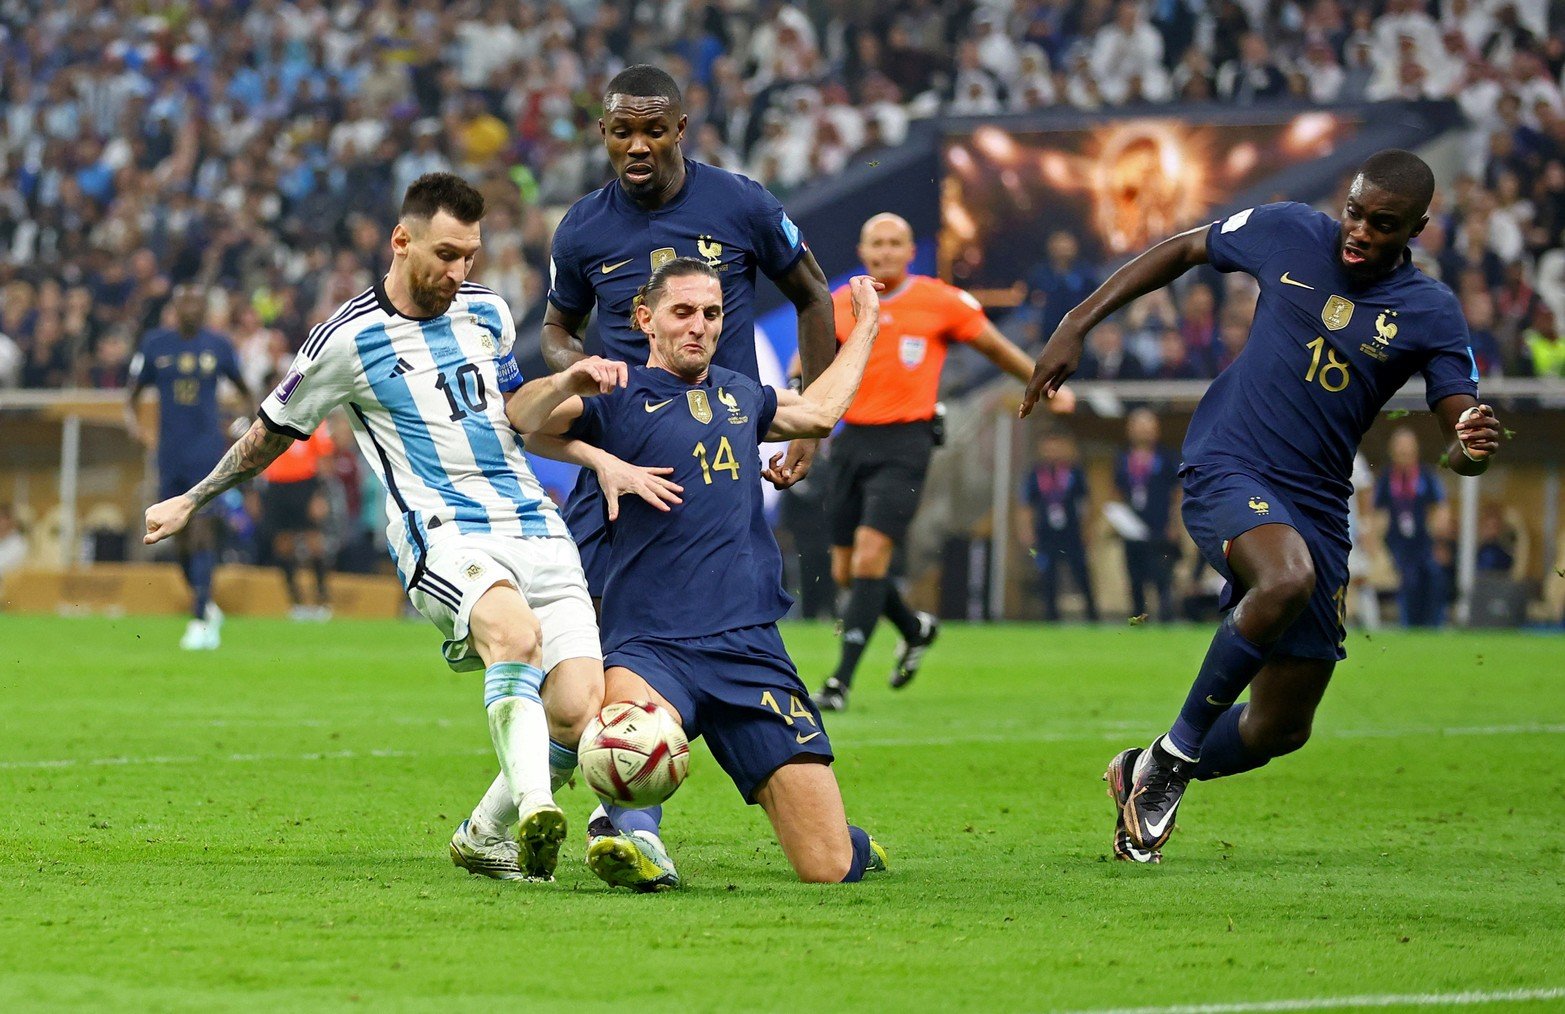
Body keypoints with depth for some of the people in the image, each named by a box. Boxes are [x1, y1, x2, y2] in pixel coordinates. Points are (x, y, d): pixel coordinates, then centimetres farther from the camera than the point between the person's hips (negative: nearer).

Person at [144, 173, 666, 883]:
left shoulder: (488, 311, 14)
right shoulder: (348, 338, -1)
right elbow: (272, 432, 14)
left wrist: (566, 385, 12)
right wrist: (190, 503, 23)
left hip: (535, 526, 5)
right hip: (443, 533, -5)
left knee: (579, 712, -11)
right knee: (517, 634, -39)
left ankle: (484, 836, 12)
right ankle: (534, 808, -51)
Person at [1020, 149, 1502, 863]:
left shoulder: (1430, 314, -3)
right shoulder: (1288, 234, -3)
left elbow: (1462, 426, -7)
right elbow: (1181, 250, 12)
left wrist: (1472, 447, -33)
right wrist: (1076, 327, 7)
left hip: (1319, 507, 3)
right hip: (1226, 472, -3)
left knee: (1282, 727, 5)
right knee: (1287, 578, -38)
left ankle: (1143, 777, 35)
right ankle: (1175, 753, -19)